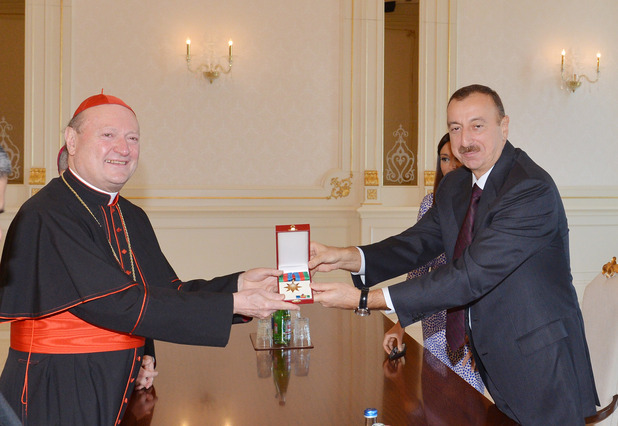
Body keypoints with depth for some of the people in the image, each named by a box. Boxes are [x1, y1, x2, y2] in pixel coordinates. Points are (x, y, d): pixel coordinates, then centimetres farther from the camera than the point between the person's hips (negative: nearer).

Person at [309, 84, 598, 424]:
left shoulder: (533, 190, -25)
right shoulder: (453, 186, 4)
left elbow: (470, 276, -30)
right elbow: (418, 242, -1)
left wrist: (364, 299, -32)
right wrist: (347, 257, -21)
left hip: (540, 363, -7)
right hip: (490, 356, 7)